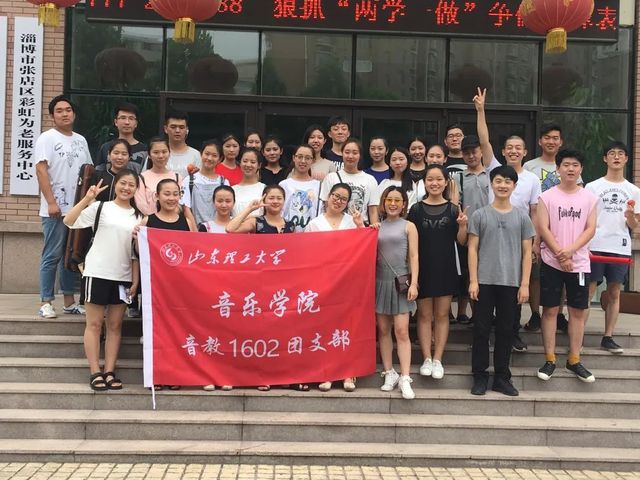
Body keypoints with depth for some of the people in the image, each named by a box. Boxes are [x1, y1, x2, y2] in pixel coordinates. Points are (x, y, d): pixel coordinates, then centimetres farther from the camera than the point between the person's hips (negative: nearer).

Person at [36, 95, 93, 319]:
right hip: (56, 209, -6)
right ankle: (46, 302, 4)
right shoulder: (47, 138, -2)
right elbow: (41, 170, -10)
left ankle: (69, 301, 18)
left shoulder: (81, 140, 15)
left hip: (78, 207, 6)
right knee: (52, 256, -3)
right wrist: (51, 202, -17)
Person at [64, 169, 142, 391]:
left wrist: (136, 280, 4)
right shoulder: (100, 207, -1)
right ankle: (95, 372, 6)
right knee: (94, 323, 1)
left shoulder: (137, 216, 9)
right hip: (97, 272, -4)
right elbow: (69, 222, -13)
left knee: (115, 325, 7)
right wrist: (87, 198, -22)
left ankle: (110, 371, 13)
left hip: (123, 276, 4)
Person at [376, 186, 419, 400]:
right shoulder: (376, 227, 10)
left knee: (401, 331, -8)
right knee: (383, 330, 7)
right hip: (380, 281, 3)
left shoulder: (408, 226, 3)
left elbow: (414, 256, -1)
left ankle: (405, 378, -7)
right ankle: (389, 373, 16)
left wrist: (414, 283, -10)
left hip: (400, 282, -3)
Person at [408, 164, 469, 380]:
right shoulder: (416, 209, 0)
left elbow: (461, 241, 2)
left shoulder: (453, 209, 1)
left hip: (446, 269, 0)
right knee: (424, 315, 6)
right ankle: (427, 359, 13)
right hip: (423, 269, 0)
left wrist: (463, 225, -18)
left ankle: (438, 360, 14)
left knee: (442, 315, 7)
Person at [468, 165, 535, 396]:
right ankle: (480, 375, 13)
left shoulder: (522, 217, 7)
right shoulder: (480, 215, 3)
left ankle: (502, 377, 17)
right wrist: (473, 280, -5)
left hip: (511, 282, 1)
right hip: (485, 281, -1)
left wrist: (524, 284, 0)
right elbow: (472, 249, 2)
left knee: (506, 330, 7)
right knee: (481, 329, 3)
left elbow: (527, 253, 6)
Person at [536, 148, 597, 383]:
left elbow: (590, 229, -1)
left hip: (580, 263, 2)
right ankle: (550, 359, 9)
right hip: (551, 262, -2)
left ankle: (574, 360, 15)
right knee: (550, 310, 1)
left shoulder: (589, 198, 5)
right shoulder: (547, 196, 0)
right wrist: (561, 256, -12)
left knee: (578, 311, 5)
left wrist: (570, 250, -15)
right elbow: (543, 228, -6)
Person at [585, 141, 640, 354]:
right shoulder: (593, 187, 3)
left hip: (620, 248, 3)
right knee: (587, 292, -4)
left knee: (614, 294, 7)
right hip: (595, 246, -3)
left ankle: (608, 338, 14)